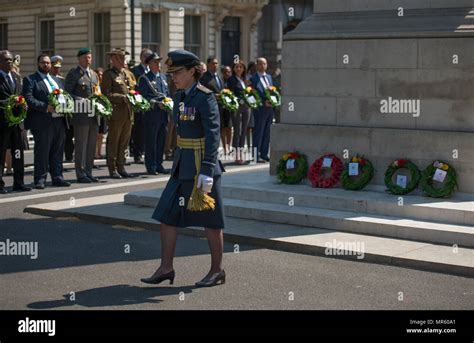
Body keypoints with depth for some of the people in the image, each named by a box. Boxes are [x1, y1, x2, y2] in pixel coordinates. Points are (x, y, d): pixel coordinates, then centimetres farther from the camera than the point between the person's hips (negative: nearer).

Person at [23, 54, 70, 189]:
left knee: (58, 151, 9)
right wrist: (46, 107, -19)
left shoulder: (57, 80, 22)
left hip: (59, 121, 6)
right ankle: (40, 179, 3)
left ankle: (57, 177, 15)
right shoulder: (30, 80, 2)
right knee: (42, 152, -3)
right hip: (42, 122, -6)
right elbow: (28, 99, -11)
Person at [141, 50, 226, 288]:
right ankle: (166, 268, 10)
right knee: (166, 214, 4)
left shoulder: (205, 98, -15)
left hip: (202, 164, -8)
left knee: (210, 220, 3)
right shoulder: (180, 96, 10)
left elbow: (213, 136, -19)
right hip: (182, 164, 8)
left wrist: (207, 172, -24)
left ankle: (217, 270, 16)